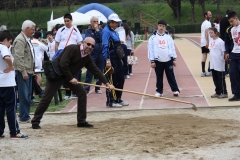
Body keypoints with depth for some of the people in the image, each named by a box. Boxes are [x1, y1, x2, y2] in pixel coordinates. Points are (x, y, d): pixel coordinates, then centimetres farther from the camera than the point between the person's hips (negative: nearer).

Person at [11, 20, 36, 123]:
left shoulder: (27, 40, 18)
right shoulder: (20, 40, -14)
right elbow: (18, 58, -20)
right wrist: (23, 71, -21)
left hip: (28, 71, 10)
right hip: (23, 71, -10)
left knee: (27, 95, 11)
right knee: (24, 95, -7)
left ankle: (25, 116, 17)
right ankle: (24, 117, -4)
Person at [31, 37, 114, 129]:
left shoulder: (87, 58, 3)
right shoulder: (72, 49, -21)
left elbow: (96, 71, 7)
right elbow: (63, 64, -27)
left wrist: (107, 83, 3)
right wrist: (70, 78, -21)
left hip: (69, 76, 8)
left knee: (82, 93, -1)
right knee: (47, 97, -7)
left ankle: (81, 121, 6)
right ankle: (35, 121, 4)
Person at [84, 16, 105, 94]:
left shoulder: (100, 30, 11)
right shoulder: (88, 31, 6)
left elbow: (101, 38, -6)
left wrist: (97, 30, -7)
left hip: (101, 54, 2)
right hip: (92, 54, -2)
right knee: (89, 72, -2)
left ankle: (98, 88, 16)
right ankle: (86, 89, 1)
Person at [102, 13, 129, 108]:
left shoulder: (114, 32, 15)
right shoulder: (106, 31, -13)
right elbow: (105, 47, -19)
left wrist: (120, 59, 20)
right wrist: (107, 61, -24)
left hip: (117, 58, 9)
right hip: (111, 59, -9)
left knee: (120, 79, 13)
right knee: (111, 80, -3)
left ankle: (118, 99, 23)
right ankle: (110, 102, 4)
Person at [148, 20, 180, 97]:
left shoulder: (168, 37, 6)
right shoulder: (153, 37, 0)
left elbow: (172, 48, 8)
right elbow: (150, 49, -1)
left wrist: (174, 59, 4)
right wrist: (152, 61, -5)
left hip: (168, 60, 1)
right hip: (158, 61, -1)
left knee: (171, 76, 3)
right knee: (159, 77, 6)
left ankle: (175, 90, 5)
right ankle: (159, 91, 14)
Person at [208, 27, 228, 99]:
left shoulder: (220, 41, -13)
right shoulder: (211, 42, 10)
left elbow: (224, 52, -12)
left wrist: (224, 59, -14)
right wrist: (212, 60, 12)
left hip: (219, 65, -8)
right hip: (213, 64, 8)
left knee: (221, 79, -1)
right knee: (215, 79, 13)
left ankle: (224, 93, 7)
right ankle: (218, 92, 22)